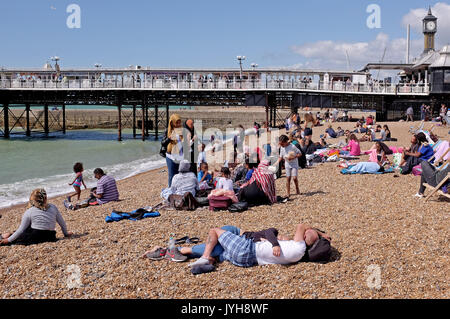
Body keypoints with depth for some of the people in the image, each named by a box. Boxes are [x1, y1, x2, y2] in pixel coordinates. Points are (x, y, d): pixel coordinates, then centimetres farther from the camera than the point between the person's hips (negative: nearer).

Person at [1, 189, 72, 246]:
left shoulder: (29, 212, -6)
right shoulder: (53, 207, 3)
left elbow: (21, 230, -4)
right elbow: (62, 223, 10)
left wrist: (9, 240, 7)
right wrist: (66, 233, 26)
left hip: (33, 238, -5)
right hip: (50, 238, 5)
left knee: (7, 235, 16)